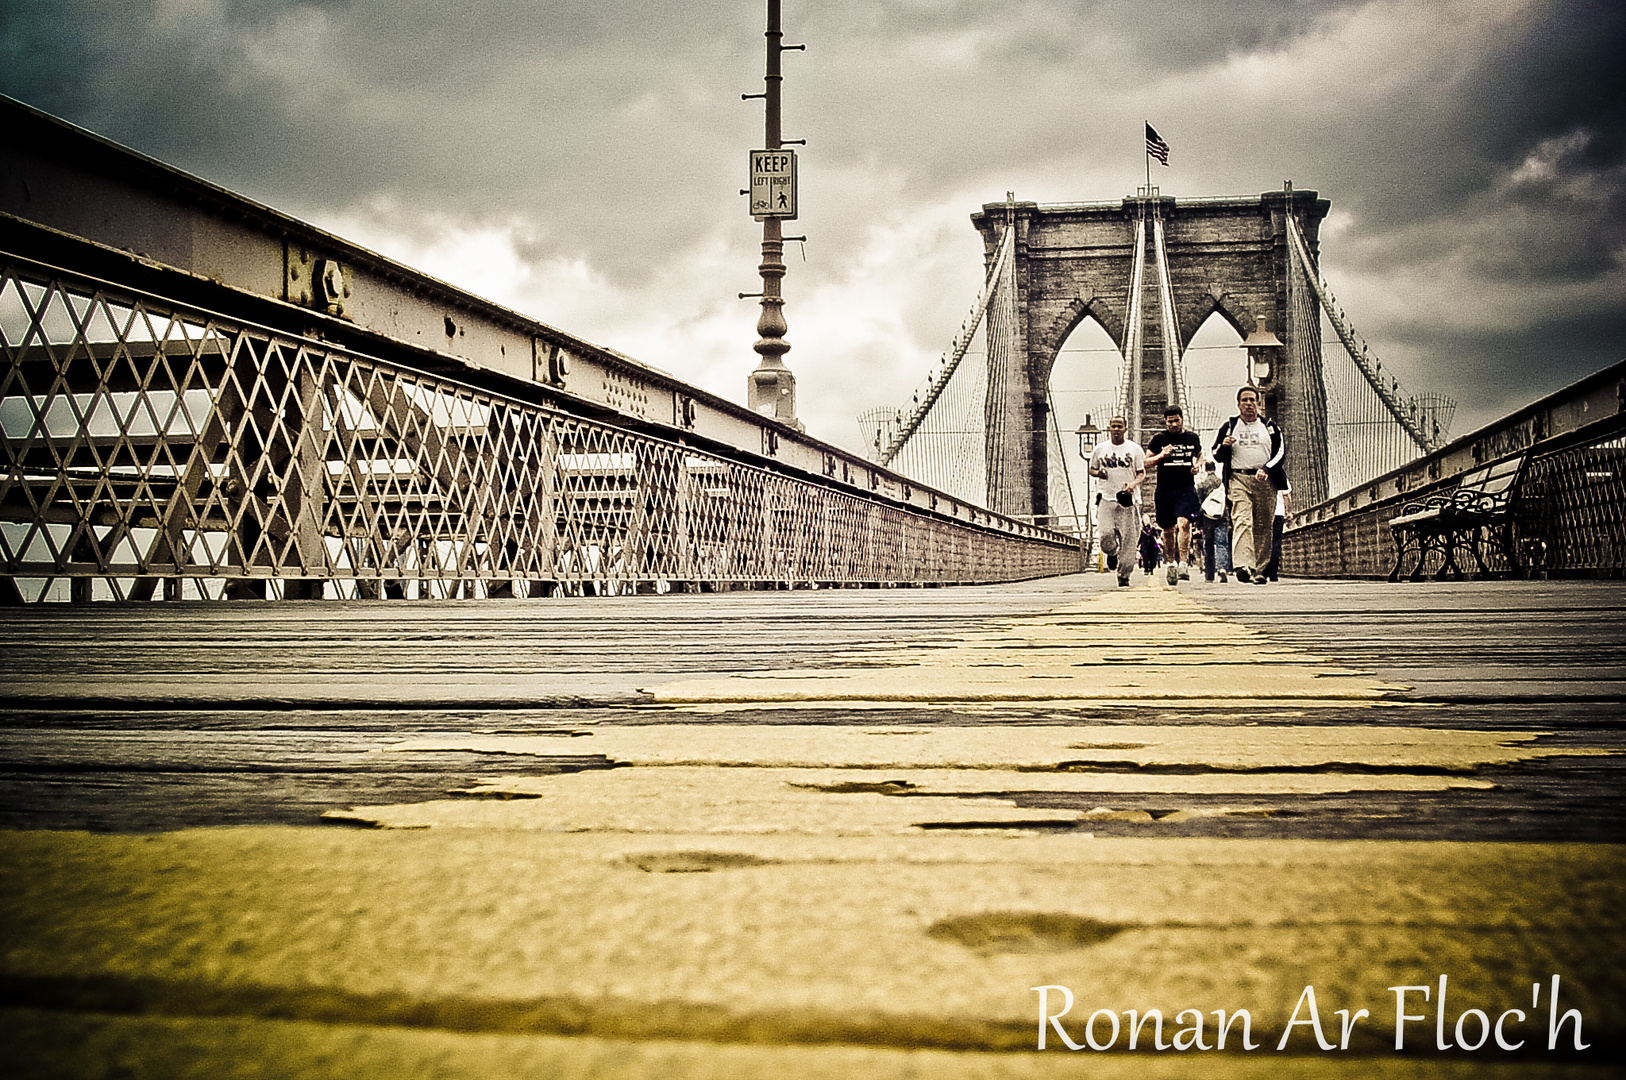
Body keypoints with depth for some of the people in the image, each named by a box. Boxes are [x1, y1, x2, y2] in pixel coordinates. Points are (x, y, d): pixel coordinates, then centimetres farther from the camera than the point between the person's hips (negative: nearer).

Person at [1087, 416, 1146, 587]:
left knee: (1128, 539, -6)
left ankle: (1124, 574, 5)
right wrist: (1098, 473, -4)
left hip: (1128, 498, -1)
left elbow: (1142, 473, 6)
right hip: (1107, 497, 1)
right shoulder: (1100, 449, 9)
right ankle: (1112, 553, 23)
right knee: (1106, 535, -13)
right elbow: (1091, 469, 20)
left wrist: (1134, 484, -15)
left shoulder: (1134, 449, 4)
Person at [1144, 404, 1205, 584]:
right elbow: (1146, 462, 5)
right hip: (1164, 490, 1)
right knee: (1168, 530, 9)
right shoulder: (1159, 439, 2)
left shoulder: (1193, 438, 8)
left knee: (1184, 523, -21)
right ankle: (1172, 563, 28)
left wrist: (1198, 466, 6)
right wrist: (1161, 455, -13)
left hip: (1187, 488, -1)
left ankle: (1184, 563, -22)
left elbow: (1200, 455, 27)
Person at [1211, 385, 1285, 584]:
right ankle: (1243, 566, -34)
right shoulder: (1229, 426, 13)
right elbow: (1217, 456, 18)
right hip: (1238, 479, -2)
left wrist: (1266, 469, -10)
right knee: (1242, 521, -20)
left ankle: (1259, 570, 6)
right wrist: (1224, 446, -6)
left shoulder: (1269, 426, 15)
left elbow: (1280, 451, 8)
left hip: (1265, 481, 2)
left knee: (1263, 527, 1)